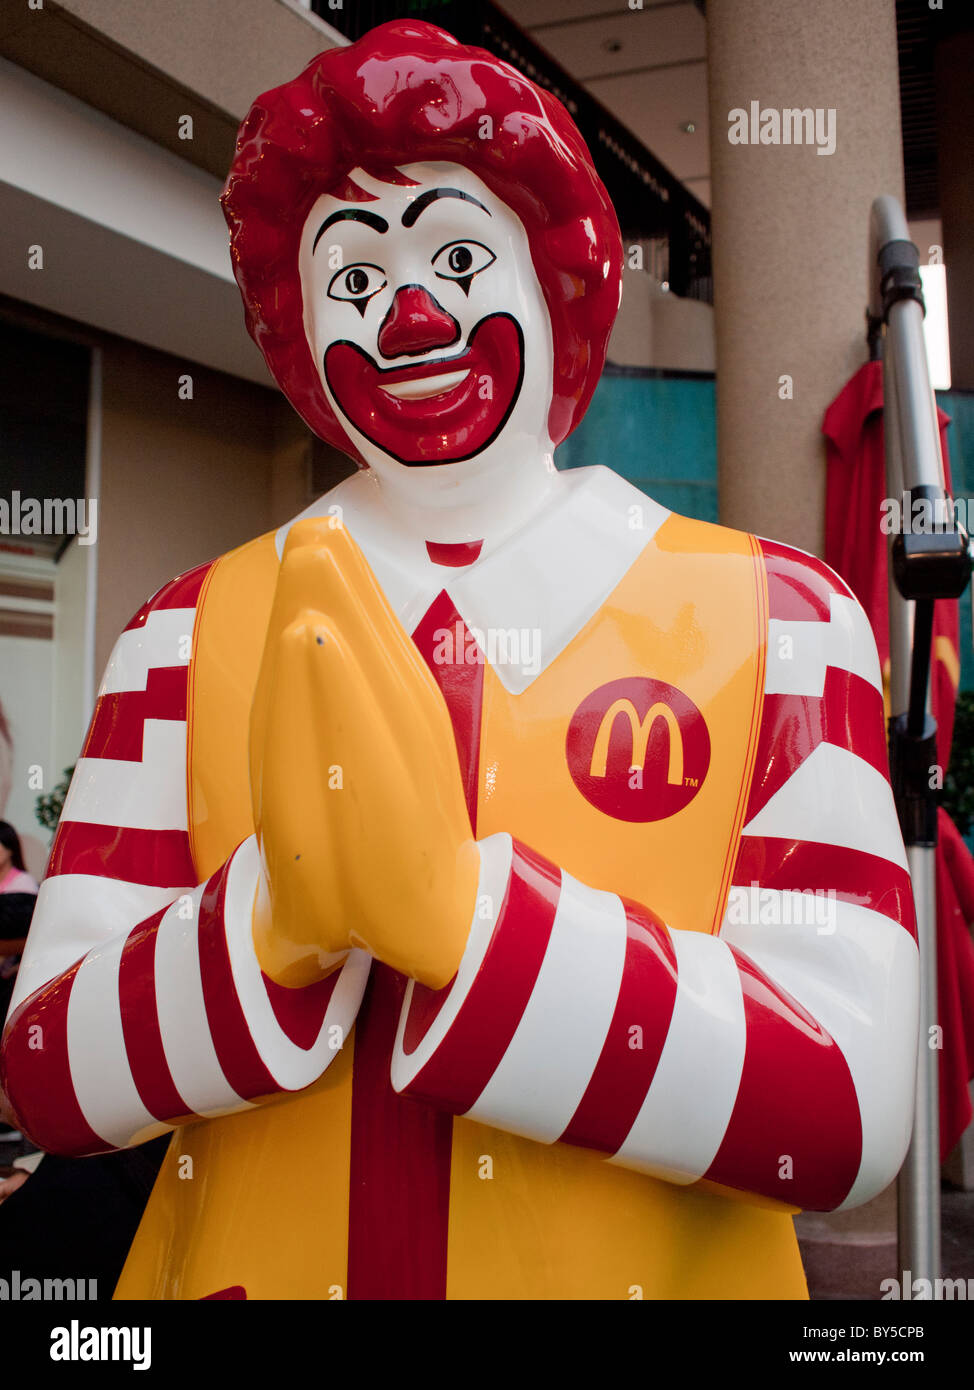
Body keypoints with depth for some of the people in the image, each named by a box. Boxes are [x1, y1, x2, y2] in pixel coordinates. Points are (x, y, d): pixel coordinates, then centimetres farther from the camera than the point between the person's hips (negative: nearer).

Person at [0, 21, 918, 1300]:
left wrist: (458, 908, -28)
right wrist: (273, 919, -27)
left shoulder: (776, 616, -7)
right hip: (251, 1265, 1)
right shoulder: (190, 631, -3)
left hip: (651, 1268, 0)